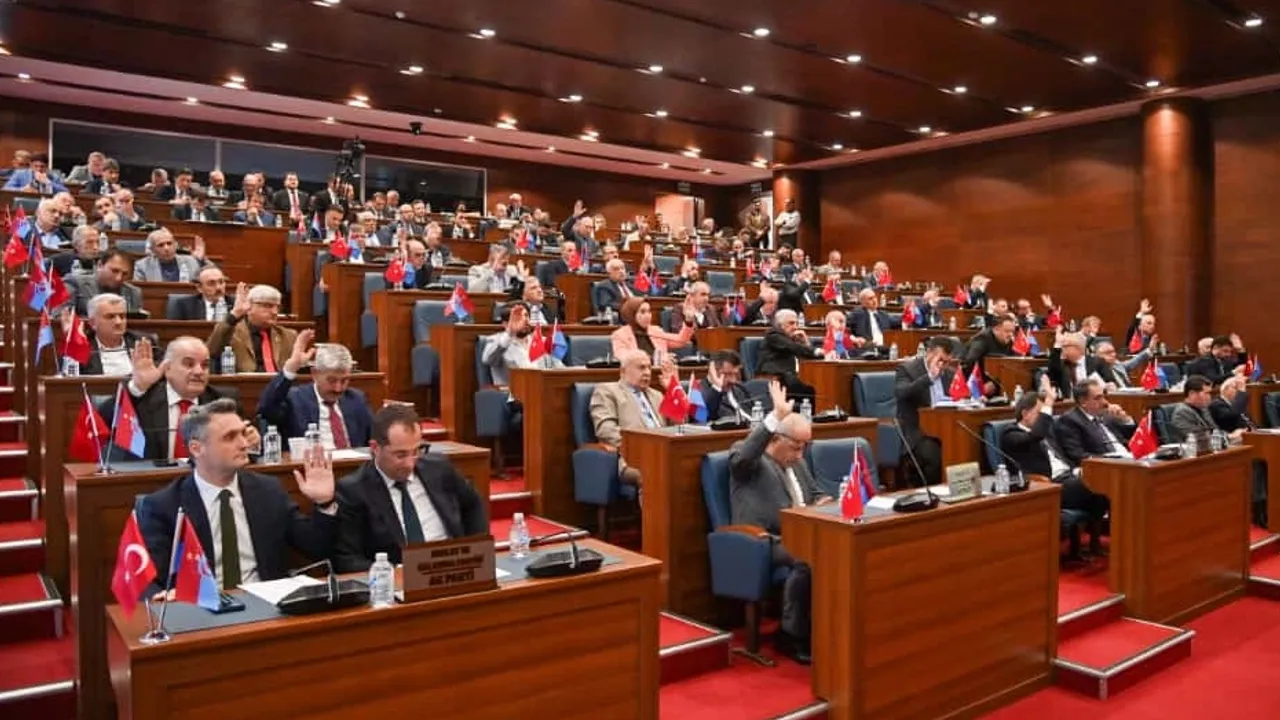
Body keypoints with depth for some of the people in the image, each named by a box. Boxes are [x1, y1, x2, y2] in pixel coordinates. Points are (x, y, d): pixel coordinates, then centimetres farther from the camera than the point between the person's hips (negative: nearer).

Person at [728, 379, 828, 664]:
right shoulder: (746, 457, 0)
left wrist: (821, 504, 4)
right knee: (807, 560, -35)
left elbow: (815, 494, 30)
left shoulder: (797, 462, 23)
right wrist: (776, 417, -32)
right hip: (763, 542, -7)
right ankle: (793, 635, -16)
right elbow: (742, 458, -24)